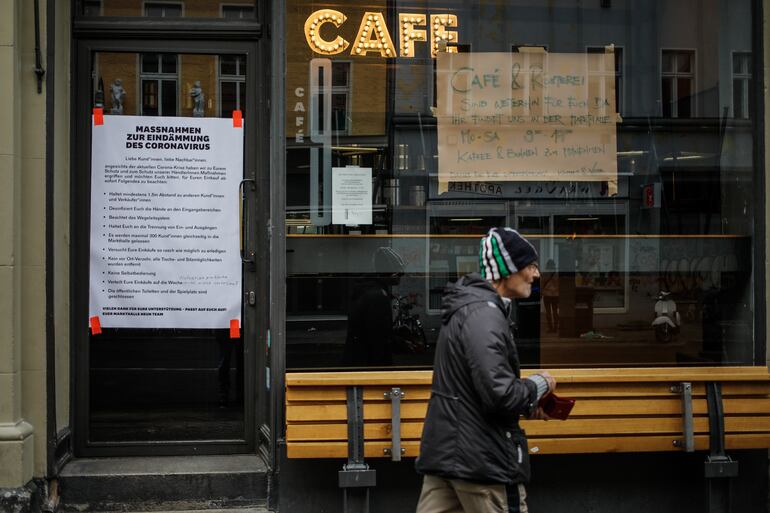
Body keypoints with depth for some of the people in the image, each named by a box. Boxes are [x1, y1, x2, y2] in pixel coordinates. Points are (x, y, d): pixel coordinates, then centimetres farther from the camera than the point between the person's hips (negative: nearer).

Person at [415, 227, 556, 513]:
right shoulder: (485, 313, -18)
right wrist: (539, 384, -6)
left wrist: (526, 405, 13)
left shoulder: (467, 307, 14)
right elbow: (500, 394, -25)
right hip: (482, 458, -9)